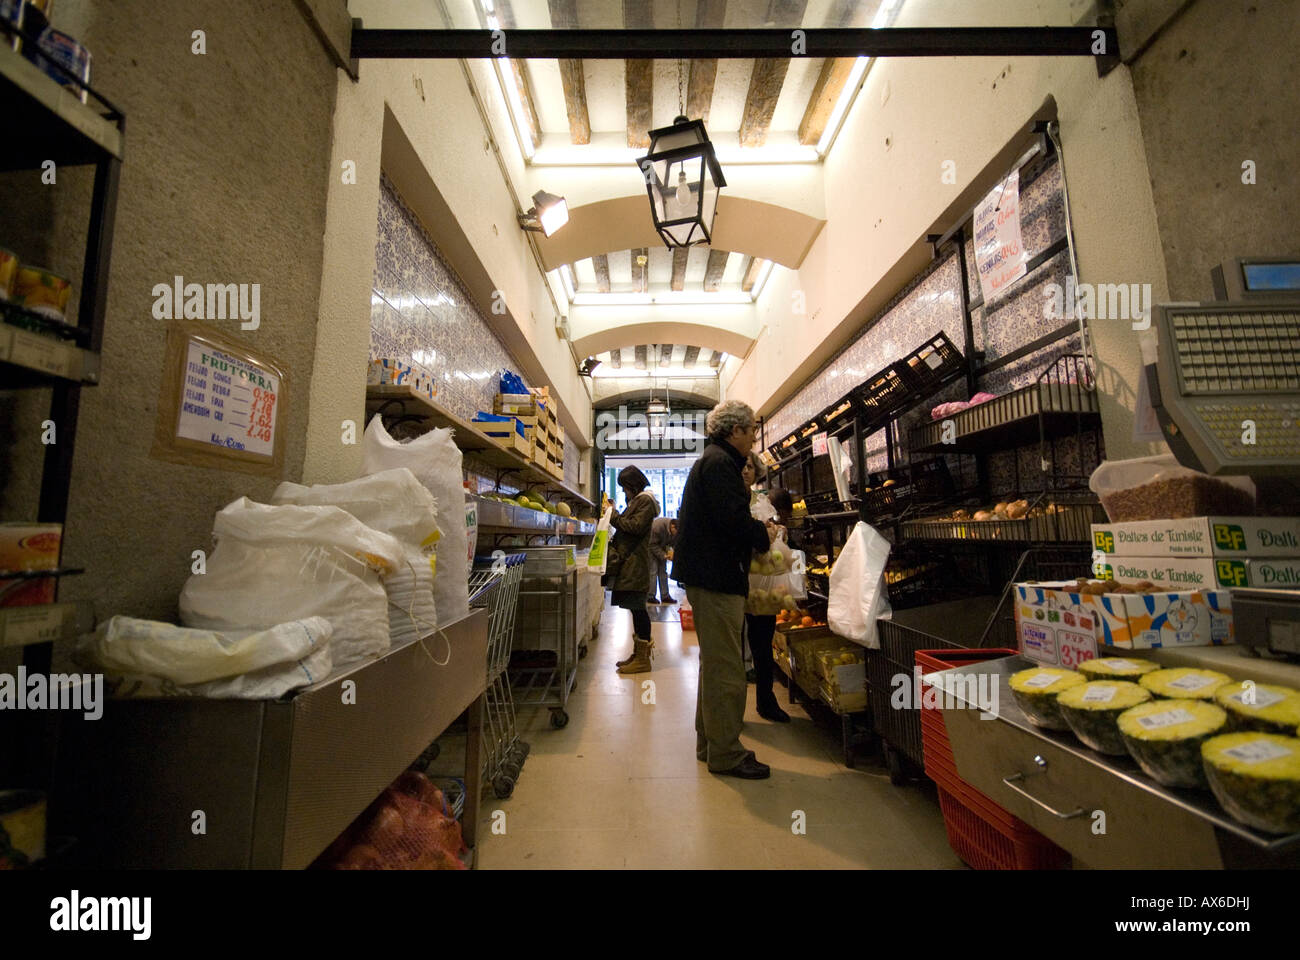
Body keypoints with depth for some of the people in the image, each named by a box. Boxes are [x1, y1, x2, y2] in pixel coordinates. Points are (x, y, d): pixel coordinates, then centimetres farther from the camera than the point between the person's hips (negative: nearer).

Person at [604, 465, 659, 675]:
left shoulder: (645, 500, -6)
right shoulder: (635, 501, 22)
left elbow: (635, 526, -16)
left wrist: (614, 516, -10)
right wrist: (612, 517, 9)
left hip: (635, 563, -9)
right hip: (628, 563, 9)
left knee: (637, 608, -7)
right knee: (636, 608, 13)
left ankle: (643, 658, -1)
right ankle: (638, 653, 21)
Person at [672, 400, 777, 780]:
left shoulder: (711, 461, 19)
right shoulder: (720, 463, -14)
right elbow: (733, 520, -24)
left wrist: (755, 530, 8)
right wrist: (764, 535, -7)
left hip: (707, 576, 11)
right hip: (717, 578, -11)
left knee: (715, 664, 20)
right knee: (726, 670, -1)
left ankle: (710, 743, 33)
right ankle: (725, 753, 12)